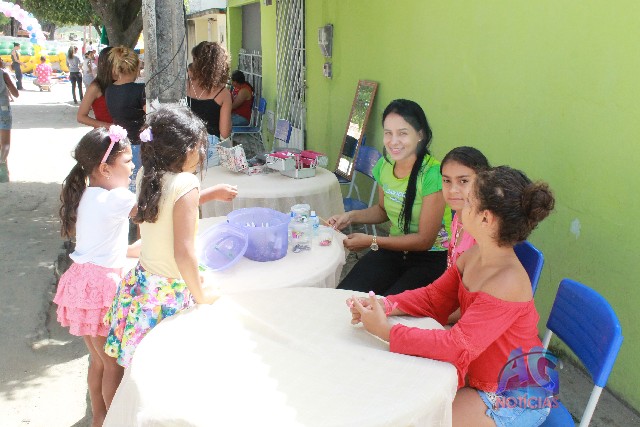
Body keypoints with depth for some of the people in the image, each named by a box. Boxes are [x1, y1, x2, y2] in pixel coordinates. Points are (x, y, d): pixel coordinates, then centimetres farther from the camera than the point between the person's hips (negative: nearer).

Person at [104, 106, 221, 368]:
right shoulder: (185, 184, -21)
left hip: (141, 279, 7)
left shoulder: (146, 175, 0)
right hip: (170, 292, -7)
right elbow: (183, 253, -23)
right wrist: (200, 295, -11)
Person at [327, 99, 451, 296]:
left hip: (432, 258, -5)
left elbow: (425, 240, -17)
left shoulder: (432, 173, -22)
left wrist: (371, 241, -15)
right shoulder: (383, 165, -1)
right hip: (394, 249, 6)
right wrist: (351, 216, 1)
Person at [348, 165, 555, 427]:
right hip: (480, 375, 8)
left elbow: (457, 347, -33)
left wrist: (385, 331, -32)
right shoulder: (474, 255, -6)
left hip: (515, 402, -8)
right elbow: (434, 297, 3)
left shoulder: (506, 283, -33)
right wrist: (385, 305, -14)